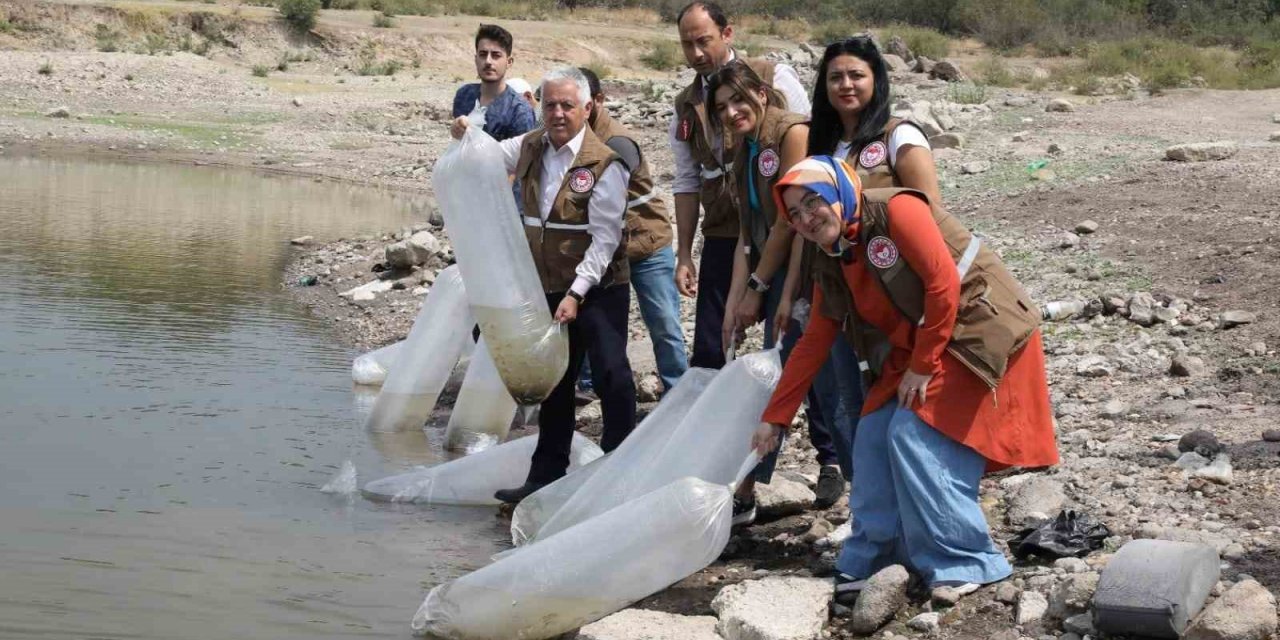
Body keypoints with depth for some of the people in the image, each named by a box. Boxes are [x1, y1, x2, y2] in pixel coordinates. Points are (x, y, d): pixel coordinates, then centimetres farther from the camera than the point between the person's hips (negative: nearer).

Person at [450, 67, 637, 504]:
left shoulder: (604, 164, -16)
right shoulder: (530, 148, 4)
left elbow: (604, 241, -18)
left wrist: (577, 294, -24)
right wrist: (465, 137, 1)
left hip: (598, 290, -7)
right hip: (549, 289, 7)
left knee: (611, 377, -9)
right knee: (555, 384, 15)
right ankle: (546, 475, 25)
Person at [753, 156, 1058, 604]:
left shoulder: (895, 210, -17)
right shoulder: (832, 267, 8)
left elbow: (944, 283, -21)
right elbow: (812, 346, 14)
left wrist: (923, 366, -16)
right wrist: (774, 418, 12)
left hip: (979, 331, -8)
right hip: (915, 350, 8)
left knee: (915, 435, -17)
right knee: (873, 437, -1)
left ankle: (965, 565, -7)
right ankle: (871, 562, 10)